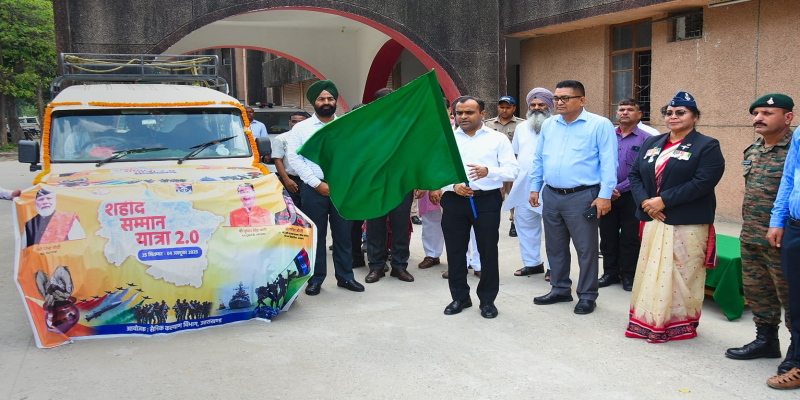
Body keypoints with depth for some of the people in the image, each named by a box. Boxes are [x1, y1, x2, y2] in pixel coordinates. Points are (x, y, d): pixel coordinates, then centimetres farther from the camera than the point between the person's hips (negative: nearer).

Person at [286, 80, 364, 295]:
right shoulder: (301, 128, 3)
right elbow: (294, 158, -4)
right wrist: (317, 184, -10)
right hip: (313, 188, -1)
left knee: (343, 234, 8)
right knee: (315, 235, 5)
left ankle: (345, 276, 19)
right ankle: (316, 279, 15)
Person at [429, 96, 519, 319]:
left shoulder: (498, 139, 3)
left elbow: (513, 170, -4)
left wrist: (488, 171, -22)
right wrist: (453, 185, -15)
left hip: (487, 201, -2)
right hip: (454, 201, 2)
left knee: (488, 252, 5)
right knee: (455, 252, 9)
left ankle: (487, 300, 19)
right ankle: (460, 297, 25)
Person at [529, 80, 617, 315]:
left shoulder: (600, 125, -7)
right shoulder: (548, 125, 11)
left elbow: (608, 163, -10)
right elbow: (539, 160, 16)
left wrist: (605, 195, -16)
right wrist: (535, 188, 13)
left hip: (582, 197, -6)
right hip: (551, 196, 6)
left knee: (586, 249, 3)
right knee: (555, 247, 15)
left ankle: (587, 296, 16)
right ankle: (560, 289, 30)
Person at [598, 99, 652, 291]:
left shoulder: (645, 139, -3)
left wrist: (620, 188, -13)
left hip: (630, 196, -3)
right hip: (606, 194, 3)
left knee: (629, 238, 5)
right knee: (607, 236, 9)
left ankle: (628, 275, 17)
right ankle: (610, 272, 22)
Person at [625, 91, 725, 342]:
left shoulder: (707, 147, -3)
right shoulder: (652, 144, 14)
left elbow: (703, 182, -16)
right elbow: (635, 174, 10)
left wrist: (663, 200, -19)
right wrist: (645, 201, -9)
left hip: (688, 225, -5)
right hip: (654, 221, 6)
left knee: (682, 275, -1)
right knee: (651, 272, 10)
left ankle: (681, 324, 13)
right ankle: (649, 321, 21)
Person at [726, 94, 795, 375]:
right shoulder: (753, 149, 11)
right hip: (750, 238, 8)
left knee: (789, 295, 4)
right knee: (756, 292, 17)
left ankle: (795, 352, 19)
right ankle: (766, 340, 33)